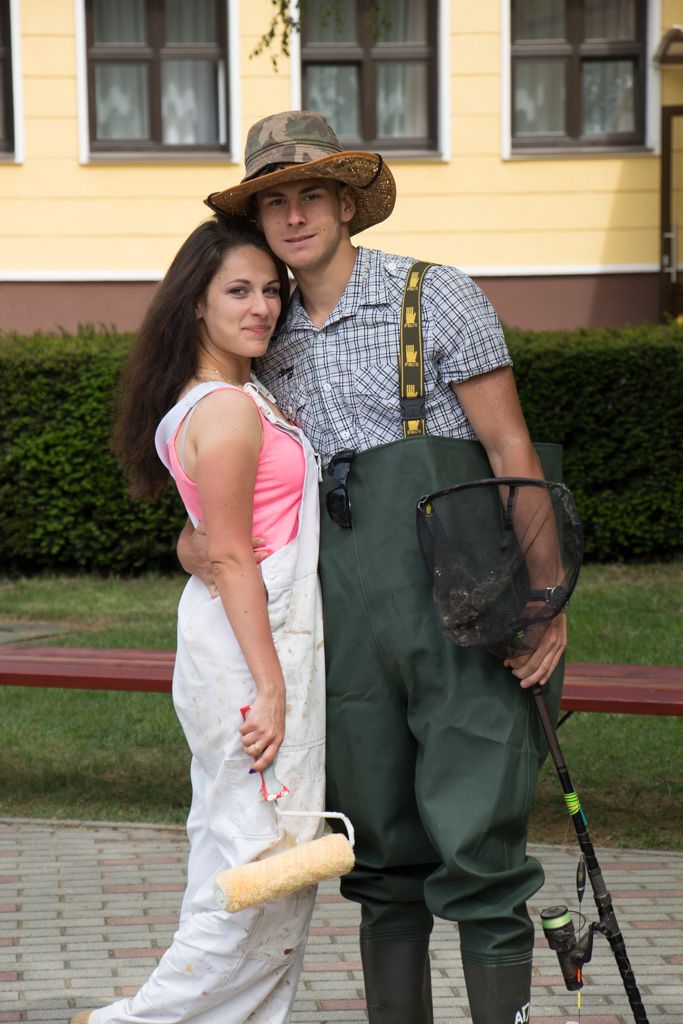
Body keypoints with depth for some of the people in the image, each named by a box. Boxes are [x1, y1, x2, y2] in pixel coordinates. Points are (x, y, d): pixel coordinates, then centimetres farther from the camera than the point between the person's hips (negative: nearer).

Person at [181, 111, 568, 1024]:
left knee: (477, 844, -9)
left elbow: (511, 450, -3)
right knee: (385, 861, 9)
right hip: (348, 615, 5)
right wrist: (197, 536, 1)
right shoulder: (276, 342, 16)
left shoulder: (437, 297, 1)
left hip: (458, 603, -5)